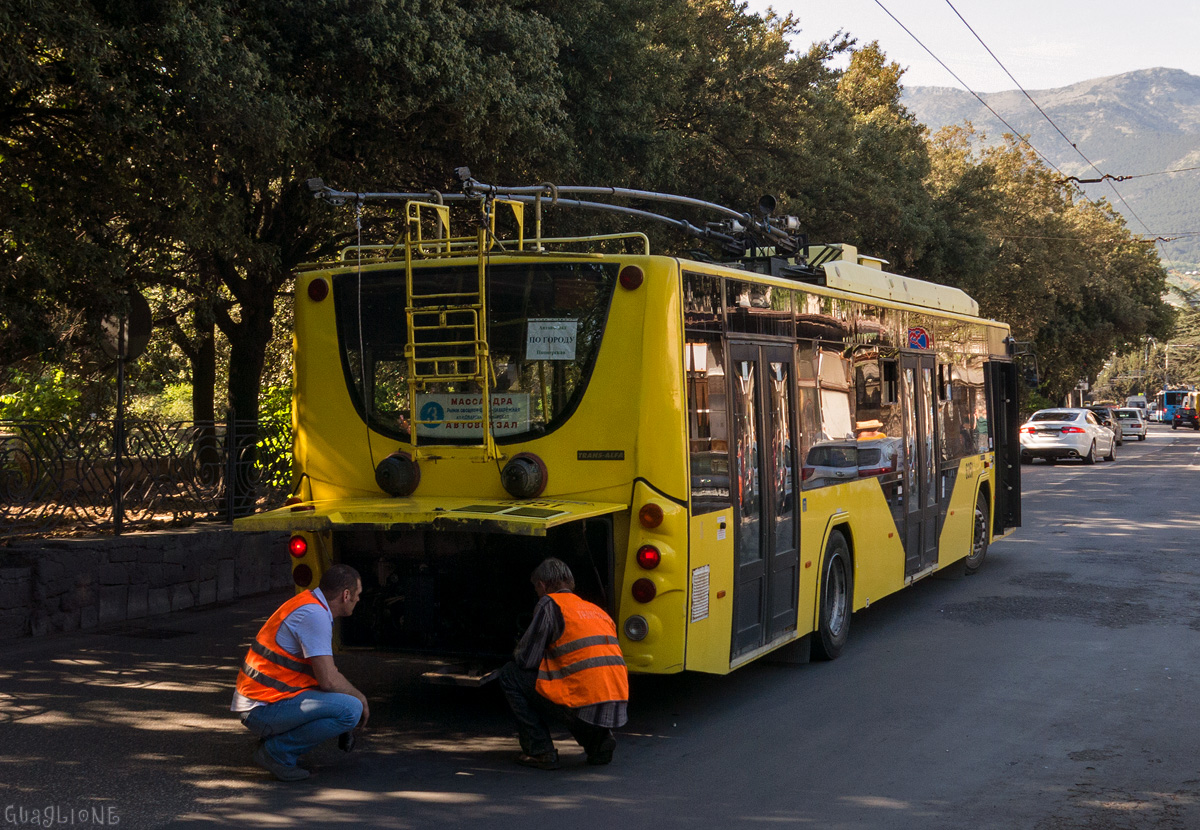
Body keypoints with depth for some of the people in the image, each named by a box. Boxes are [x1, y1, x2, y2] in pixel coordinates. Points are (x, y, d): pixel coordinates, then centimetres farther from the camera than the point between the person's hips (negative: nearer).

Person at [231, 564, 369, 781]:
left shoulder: (310, 601, 13)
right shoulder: (314, 615, -18)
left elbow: (324, 668, 24)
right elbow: (328, 680, -20)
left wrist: (354, 695, 14)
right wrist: (360, 698, -2)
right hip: (263, 710, -10)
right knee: (351, 709, -21)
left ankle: (273, 738, 13)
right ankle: (277, 751, -9)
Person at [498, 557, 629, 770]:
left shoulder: (550, 603, 2)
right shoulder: (596, 610, 23)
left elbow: (526, 660, 0)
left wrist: (516, 656, 23)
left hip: (585, 703, -7)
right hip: (616, 707, 7)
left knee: (510, 675, 11)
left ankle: (541, 751, 9)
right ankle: (600, 742, 18)